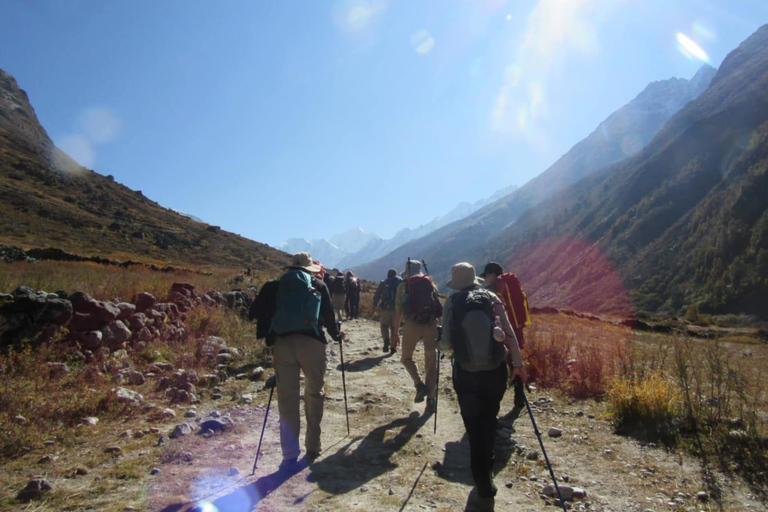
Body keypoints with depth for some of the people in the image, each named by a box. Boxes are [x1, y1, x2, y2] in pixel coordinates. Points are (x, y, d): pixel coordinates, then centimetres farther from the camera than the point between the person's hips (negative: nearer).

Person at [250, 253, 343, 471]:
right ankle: (312, 447, 21)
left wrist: (269, 336, 20)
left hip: (282, 343, 1)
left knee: (287, 397, 7)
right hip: (311, 342, -1)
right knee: (314, 392, 14)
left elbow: (257, 311, 9)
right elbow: (328, 315, 10)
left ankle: (290, 455, 6)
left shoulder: (275, 286, 14)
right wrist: (336, 335, 26)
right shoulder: (318, 286, 10)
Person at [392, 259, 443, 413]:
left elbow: (398, 311, 5)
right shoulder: (431, 284, 15)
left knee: (406, 357, 20)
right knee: (431, 363, 11)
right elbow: (439, 307, 11)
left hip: (412, 324, -2)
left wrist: (396, 333, 10)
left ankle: (420, 385, 1)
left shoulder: (404, 286, 8)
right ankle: (431, 400, 11)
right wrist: (438, 330, 17)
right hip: (431, 325, 3)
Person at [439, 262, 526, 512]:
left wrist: (442, 344, 17)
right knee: (489, 422, 23)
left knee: (475, 429, 8)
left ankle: (485, 490, 8)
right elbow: (508, 333, -5)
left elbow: (447, 345, -6)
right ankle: (487, 469, 41)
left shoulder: (452, 303, -6)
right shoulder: (492, 298, -2)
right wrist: (518, 363, 4)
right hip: (495, 371, 2)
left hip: (466, 375, -2)